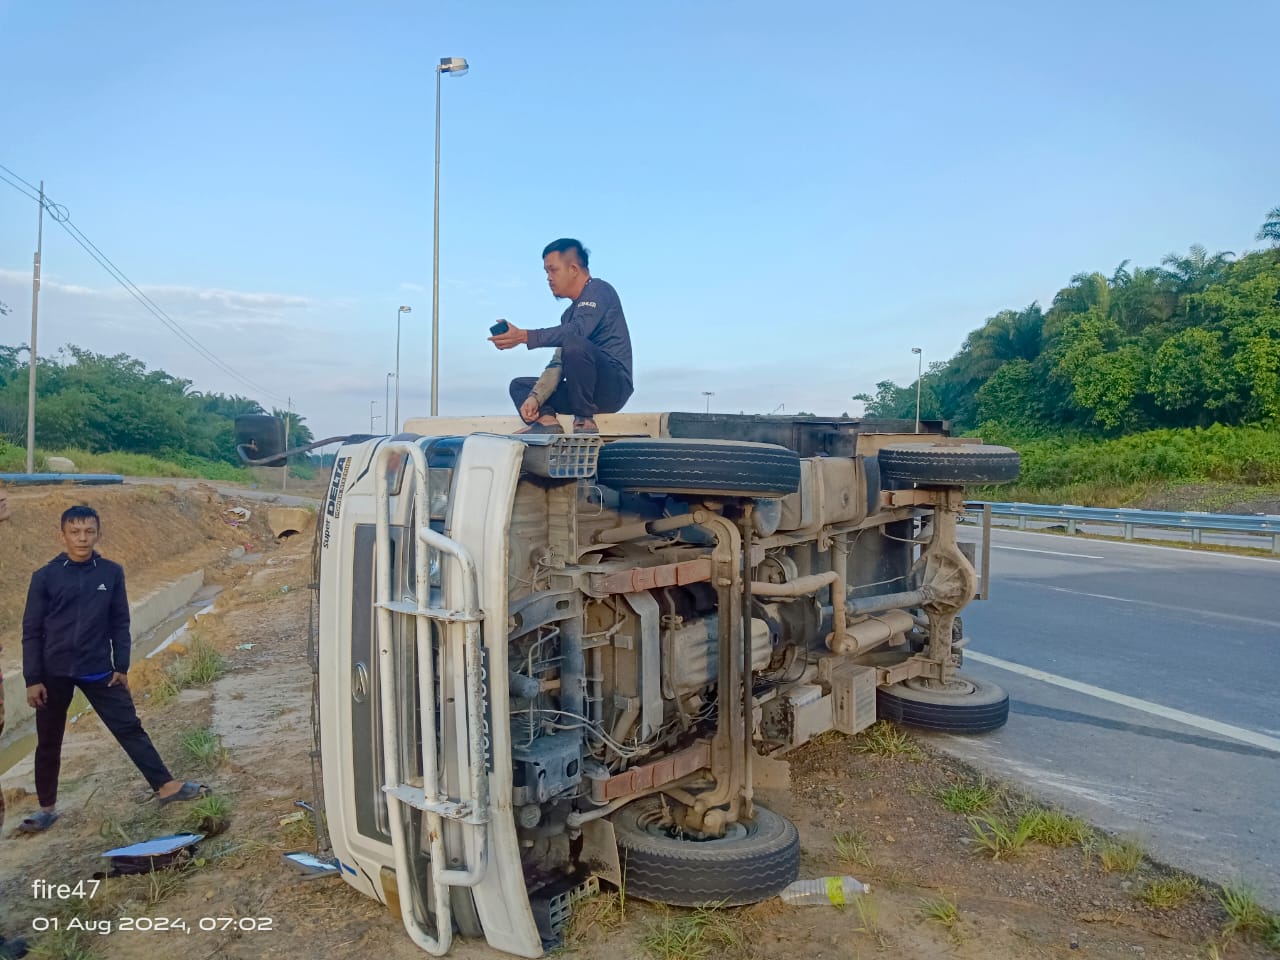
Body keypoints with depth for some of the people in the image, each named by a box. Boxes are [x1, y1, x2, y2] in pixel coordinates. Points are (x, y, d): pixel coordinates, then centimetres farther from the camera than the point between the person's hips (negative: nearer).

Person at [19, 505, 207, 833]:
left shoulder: (112, 573, -2)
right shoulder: (45, 576, -6)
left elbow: (120, 623, 4)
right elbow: (32, 630, -2)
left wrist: (122, 667, 2)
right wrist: (32, 679, -5)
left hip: (99, 670, 0)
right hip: (54, 673, 0)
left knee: (130, 728, 2)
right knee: (48, 743, 12)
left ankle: (166, 786, 6)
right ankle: (47, 808, 28)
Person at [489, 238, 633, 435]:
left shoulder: (598, 290, -3)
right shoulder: (570, 313, 23)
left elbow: (578, 330, -24)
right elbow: (558, 364, 15)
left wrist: (524, 337, -29)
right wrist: (535, 398, -2)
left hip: (614, 386, -9)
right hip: (590, 393, 9)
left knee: (575, 344, -36)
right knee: (519, 386, 13)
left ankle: (585, 422, -23)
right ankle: (546, 419, -17)